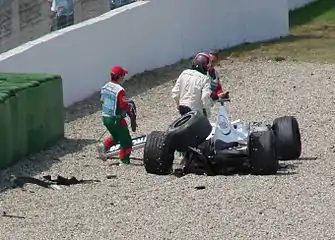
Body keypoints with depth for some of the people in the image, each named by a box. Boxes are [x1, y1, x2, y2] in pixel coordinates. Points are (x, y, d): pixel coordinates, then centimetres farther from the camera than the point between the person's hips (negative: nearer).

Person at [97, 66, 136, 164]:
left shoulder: (105, 87, 2)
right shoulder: (120, 90, -23)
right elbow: (124, 105, -24)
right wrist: (130, 105, -1)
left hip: (105, 117, 8)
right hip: (116, 120, -8)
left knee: (115, 136, 29)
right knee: (126, 141, 8)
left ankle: (104, 146, 8)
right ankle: (124, 161, 13)